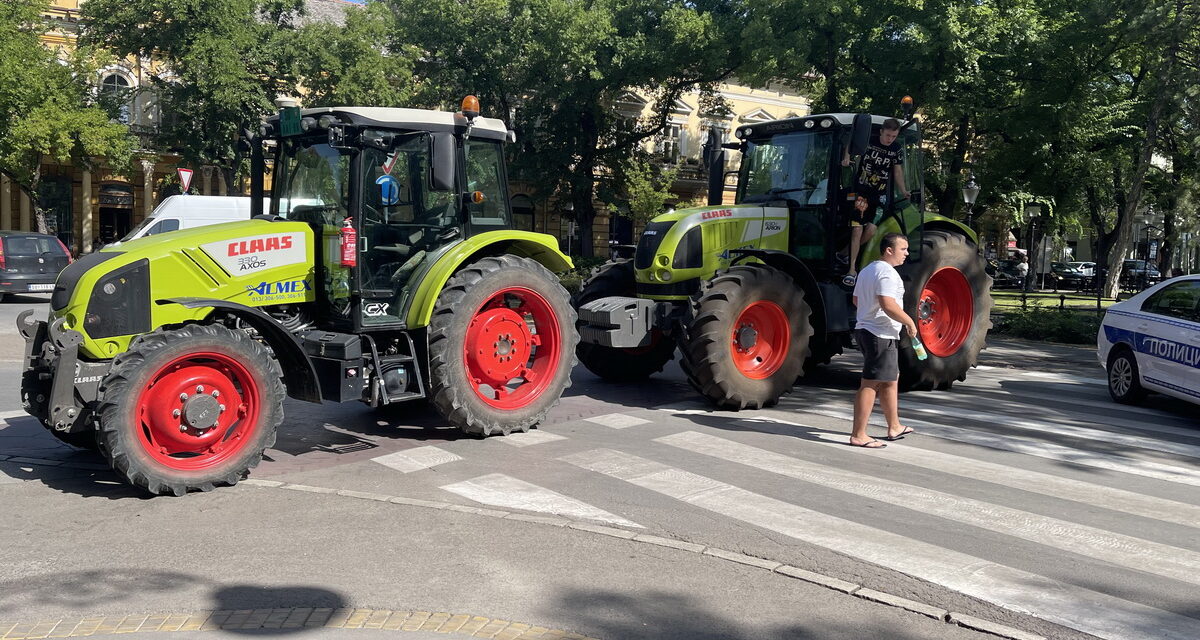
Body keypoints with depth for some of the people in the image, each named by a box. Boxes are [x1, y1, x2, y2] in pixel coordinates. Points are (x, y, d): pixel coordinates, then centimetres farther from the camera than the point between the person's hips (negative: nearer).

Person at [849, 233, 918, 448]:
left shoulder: (867, 270, 16)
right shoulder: (887, 272, -16)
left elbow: (856, 300, 23)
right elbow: (888, 304, -27)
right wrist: (909, 322, -16)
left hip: (864, 330, 11)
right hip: (880, 335, -11)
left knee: (891, 379, 20)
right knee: (871, 384, -8)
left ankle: (894, 427, 29)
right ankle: (858, 435, -5)